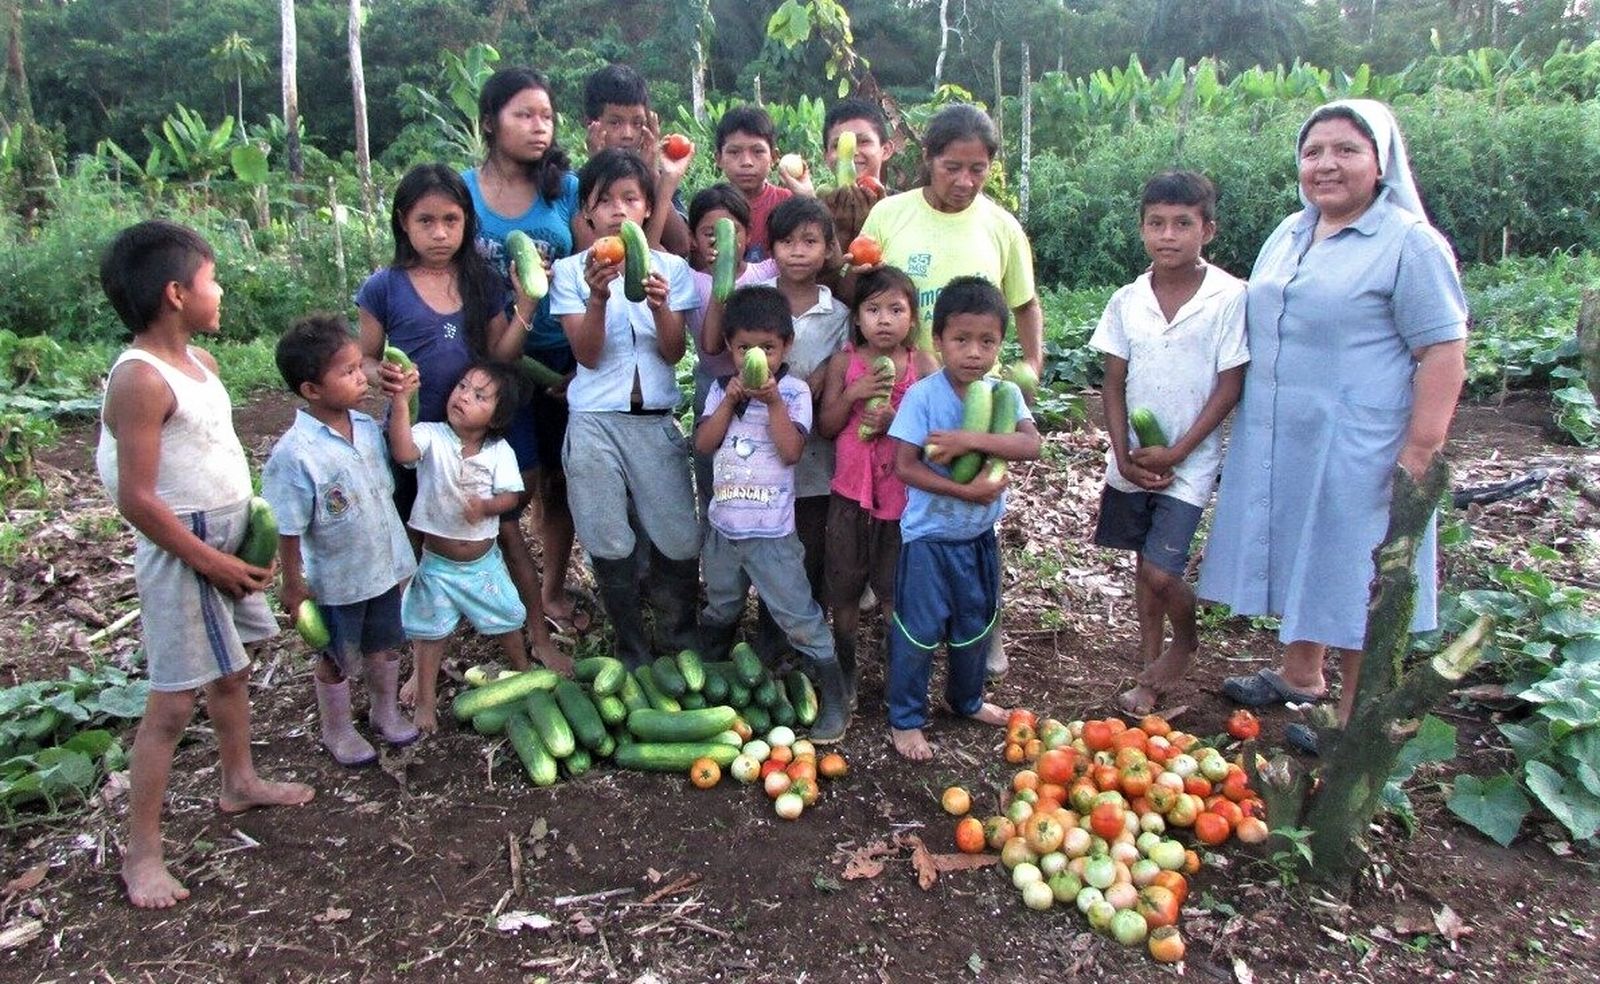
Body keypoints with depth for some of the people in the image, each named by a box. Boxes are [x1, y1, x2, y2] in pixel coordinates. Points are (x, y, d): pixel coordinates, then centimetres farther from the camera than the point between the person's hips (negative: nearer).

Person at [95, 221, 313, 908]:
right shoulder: (141, 379, -21)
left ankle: (240, 782, 43)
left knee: (232, 672, 23)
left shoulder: (198, 361, 6)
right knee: (173, 704, -1)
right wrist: (211, 561, -18)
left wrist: (247, 533, 8)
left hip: (224, 545, 9)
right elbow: (138, 500, -23)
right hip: (182, 557, -9)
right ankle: (141, 853, 11)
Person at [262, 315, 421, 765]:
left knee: (384, 644, 23)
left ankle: (385, 710, 46)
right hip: (336, 581, -5)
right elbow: (288, 529, -18)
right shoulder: (294, 454, -25)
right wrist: (292, 584, -14)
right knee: (338, 659, 16)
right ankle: (336, 730, 39)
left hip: (385, 567, 6)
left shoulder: (368, 427, -8)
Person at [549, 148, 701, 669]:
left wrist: (660, 306, -24)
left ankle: (681, 641, 27)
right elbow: (588, 355, -7)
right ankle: (632, 654, 24)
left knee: (680, 542, 3)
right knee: (609, 546, 6)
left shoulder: (670, 268, 3)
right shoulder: (570, 271, 1)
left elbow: (673, 352, -4)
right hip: (595, 423, -1)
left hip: (657, 421, 1)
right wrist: (598, 296, -24)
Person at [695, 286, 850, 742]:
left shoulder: (793, 391, -8)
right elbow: (703, 443, -6)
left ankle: (834, 698, 9)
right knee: (719, 611, 24)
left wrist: (773, 401, -23)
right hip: (723, 525, 5)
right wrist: (731, 399, -16)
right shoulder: (721, 388, 3)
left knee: (801, 618, -3)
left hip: (772, 532, -4)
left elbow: (792, 451, -17)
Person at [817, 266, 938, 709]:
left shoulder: (923, 365, -4)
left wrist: (895, 420, -21)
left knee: (895, 588, 7)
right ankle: (846, 666, 30)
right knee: (844, 582, 13)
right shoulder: (844, 362, -1)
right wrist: (853, 394, -17)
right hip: (851, 489, 2)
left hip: (904, 491, -1)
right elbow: (825, 426, -1)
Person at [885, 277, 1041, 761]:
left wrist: (971, 440, -33)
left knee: (976, 625, 21)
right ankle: (906, 720, 24)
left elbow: (1031, 444, -21)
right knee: (919, 632, 5)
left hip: (980, 535, 5)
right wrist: (966, 491, -26)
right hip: (928, 536, -5)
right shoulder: (923, 395, -17)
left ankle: (967, 699, 45)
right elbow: (903, 466, -21)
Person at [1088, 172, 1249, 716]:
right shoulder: (1127, 301, -1)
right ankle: (1150, 668, 29)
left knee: (1160, 572, -9)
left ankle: (1186, 640, 23)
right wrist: (1125, 456, -8)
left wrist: (1175, 453, -13)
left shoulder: (1229, 298, -11)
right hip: (1131, 460, 4)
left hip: (1189, 463, -4)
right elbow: (1114, 384, 2)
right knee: (1144, 564, 14)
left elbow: (1230, 386, -10)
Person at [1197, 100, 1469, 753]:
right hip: (1278, 442, 7)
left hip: (1356, 450, -7)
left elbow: (1444, 351, -14)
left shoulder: (1409, 243, -10)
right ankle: (1300, 677, 34)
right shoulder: (1288, 234, 12)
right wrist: (1254, 422, 17)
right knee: (1298, 558, 17)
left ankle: (1355, 714, 17)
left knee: (1355, 576, 3)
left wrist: (1420, 455, -19)